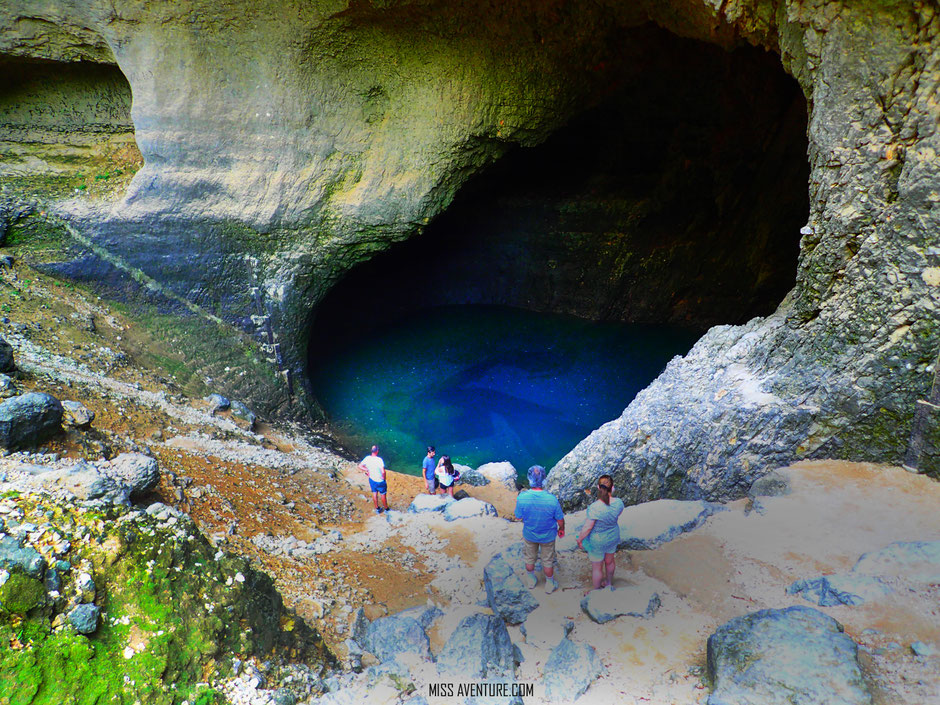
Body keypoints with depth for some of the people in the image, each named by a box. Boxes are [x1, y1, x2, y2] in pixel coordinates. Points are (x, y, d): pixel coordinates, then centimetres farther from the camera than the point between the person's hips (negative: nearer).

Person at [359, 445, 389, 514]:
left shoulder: (367, 458, -13)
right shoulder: (379, 460, -29)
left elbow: (360, 466, -2)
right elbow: (383, 471, -34)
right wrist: (383, 478, -16)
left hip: (372, 479, 5)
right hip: (380, 481, -5)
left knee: (374, 494, 23)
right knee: (383, 495, 16)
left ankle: (377, 509, 38)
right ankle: (386, 509, 35)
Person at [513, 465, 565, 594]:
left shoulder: (522, 497, -31)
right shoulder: (552, 499, -32)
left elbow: (518, 517, -13)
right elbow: (560, 520, -16)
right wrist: (561, 529, 6)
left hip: (529, 534, 1)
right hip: (548, 536, -1)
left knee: (530, 559, 28)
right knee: (548, 561, 24)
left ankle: (531, 581, 51)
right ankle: (550, 585, 45)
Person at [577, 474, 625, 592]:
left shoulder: (594, 508, -37)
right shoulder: (618, 502, -21)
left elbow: (588, 527, -24)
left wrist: (580, 539, -8)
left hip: (597, 541, -5)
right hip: (613, 537, 5)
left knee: (597, 567, 18)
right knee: (609, 561, 30)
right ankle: (609, 583, 55)